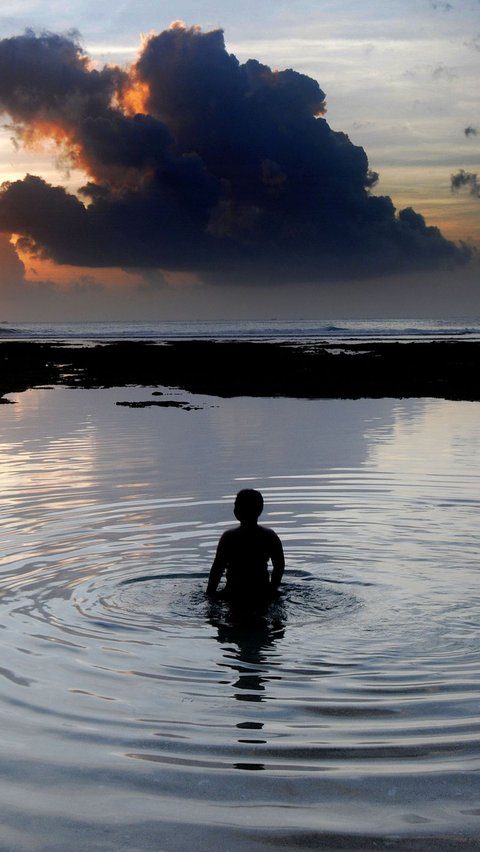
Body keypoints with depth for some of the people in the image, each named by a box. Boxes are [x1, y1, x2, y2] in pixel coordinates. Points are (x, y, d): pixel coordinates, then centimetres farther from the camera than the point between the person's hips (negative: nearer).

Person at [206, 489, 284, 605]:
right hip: (263, 596, 3)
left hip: (235, 597, -3)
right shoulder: (270, 536, -2)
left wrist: (210, 594, 3)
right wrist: (271, 590, 17)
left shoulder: (229, 537, -12)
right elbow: (279, 567, 3)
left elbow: (217, 568, -9)